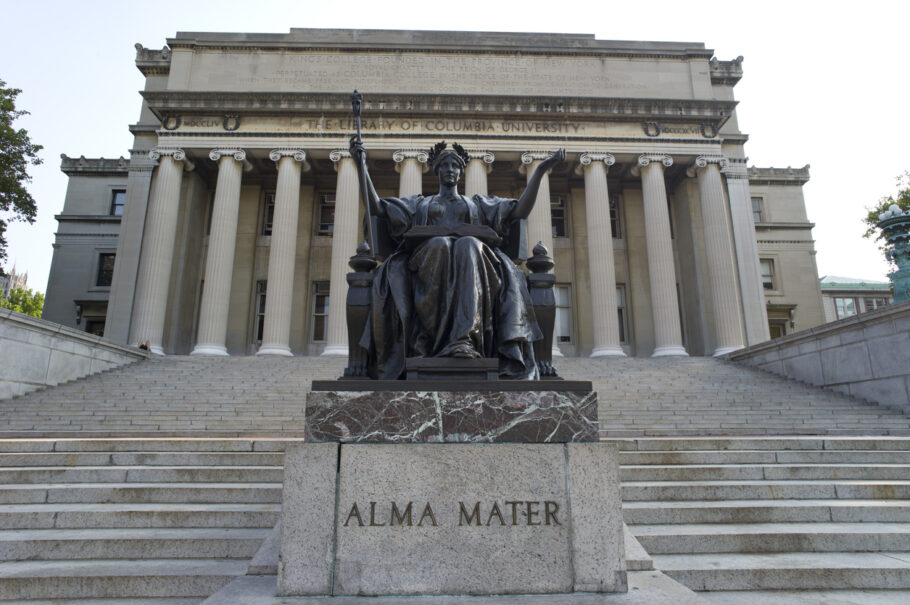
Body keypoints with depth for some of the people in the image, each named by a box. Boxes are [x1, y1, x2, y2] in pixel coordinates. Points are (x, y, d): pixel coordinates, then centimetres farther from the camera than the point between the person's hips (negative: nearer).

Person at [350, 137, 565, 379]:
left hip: (473, 253, 0)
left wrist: (540, 169, 14)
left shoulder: (479, 203, 34)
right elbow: (377, 207, 22)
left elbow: (521, 210, 20)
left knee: (468, 245, -38)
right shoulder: (420, 203, 35)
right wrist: (362, 165, 14)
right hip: (429, 258, 0)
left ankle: (464, 338, -54)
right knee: (439, 245, -37)